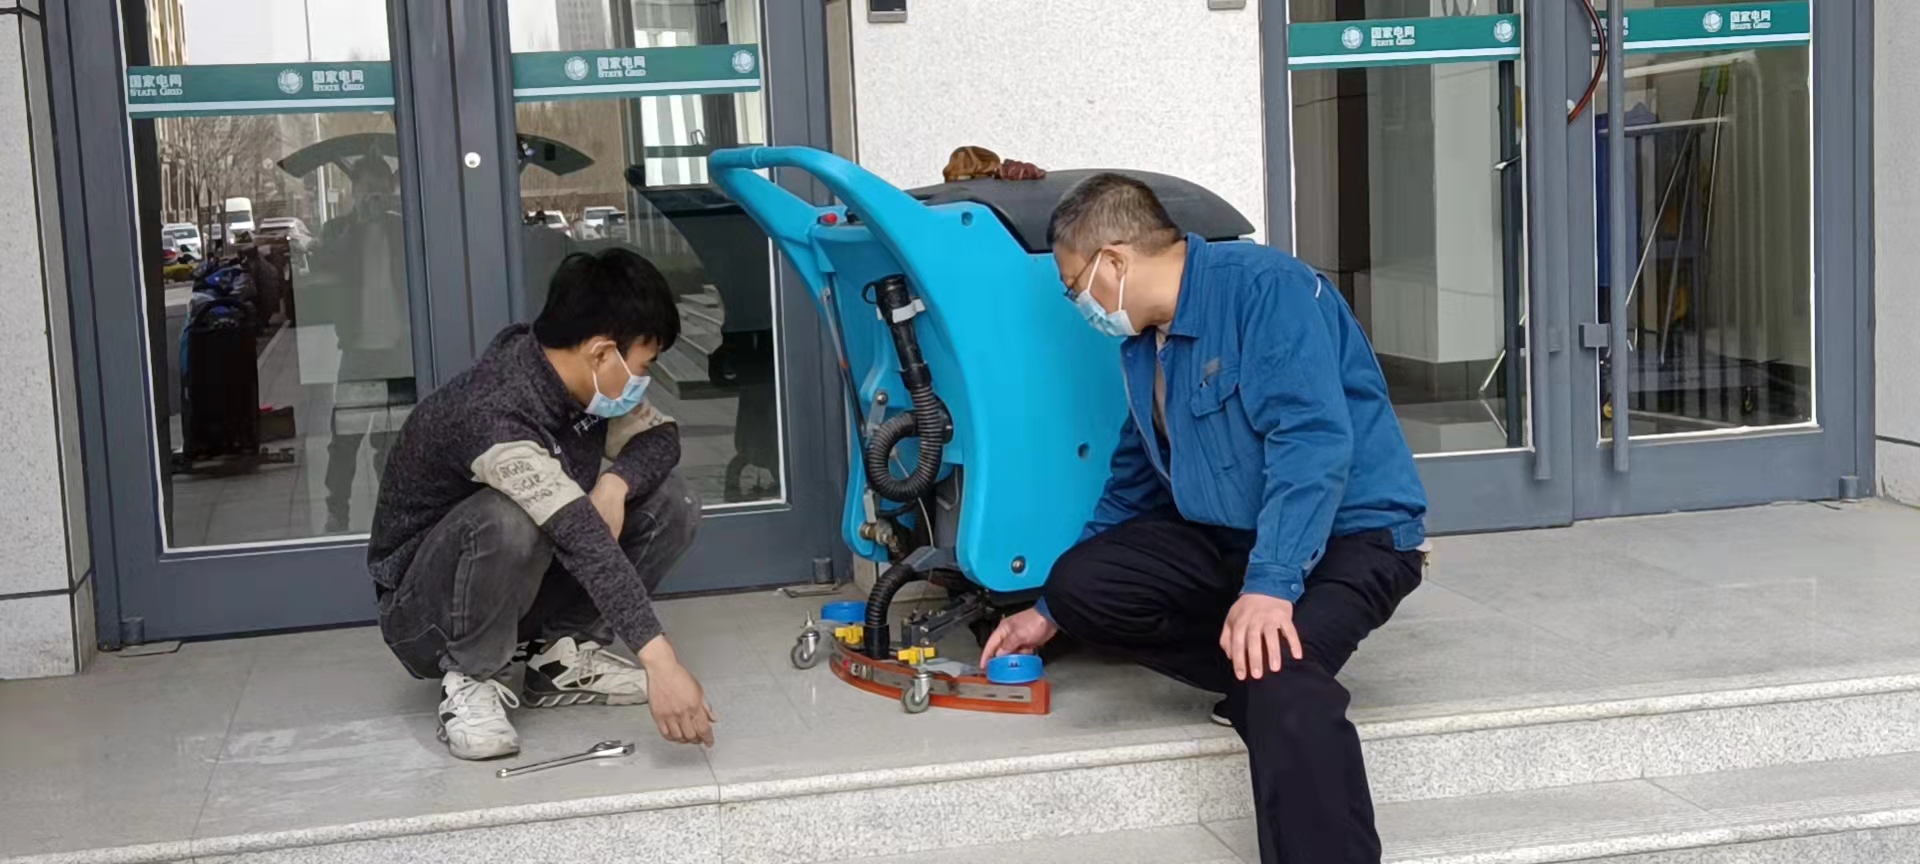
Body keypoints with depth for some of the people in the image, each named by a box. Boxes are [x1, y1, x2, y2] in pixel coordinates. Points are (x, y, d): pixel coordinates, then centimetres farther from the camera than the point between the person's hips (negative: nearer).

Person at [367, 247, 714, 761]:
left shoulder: (579, 378, -10)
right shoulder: (494, 414, -35)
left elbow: (659, 438, 0)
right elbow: (582, 540, -44)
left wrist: (616, 483, -25)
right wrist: (660, 661, -50)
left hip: (522, 590, 7)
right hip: (427, 611, -7)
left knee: (670, 501, -9)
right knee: (509, 520, -39)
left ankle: (560, 656, 1)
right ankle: (469, 680, -14)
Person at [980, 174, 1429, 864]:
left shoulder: (1264, 288, -17)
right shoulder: (1143, 346, 11)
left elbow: (1313, 444, -28)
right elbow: (1133, 487, 21)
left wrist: (1269, 585, -37)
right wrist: (1049, 614, 23)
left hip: (1350, 530, -8)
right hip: (1228, 537, 8)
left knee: (1280, 670, -36)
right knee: (1080, 584, -12)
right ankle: (1261, 685, -8)